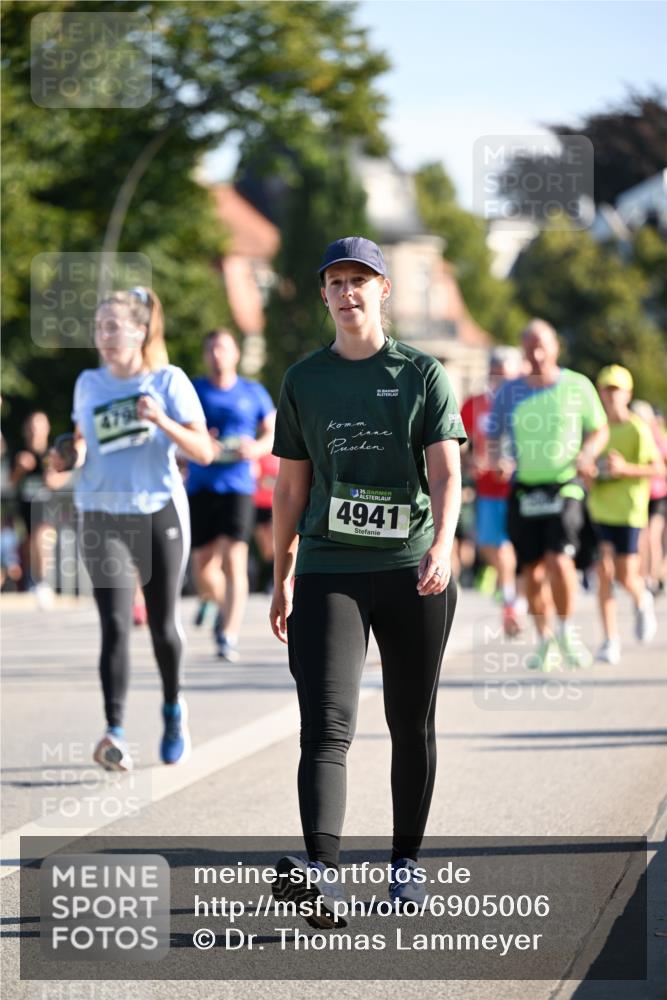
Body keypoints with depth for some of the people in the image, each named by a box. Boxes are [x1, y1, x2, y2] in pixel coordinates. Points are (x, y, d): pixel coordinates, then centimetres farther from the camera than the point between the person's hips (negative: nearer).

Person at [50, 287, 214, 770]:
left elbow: (204, 451, -7)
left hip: (160, 515, -1)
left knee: (163, 624, 8)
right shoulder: (88, 384, 7)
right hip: (103, 517, 1)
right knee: (115, 625, -13)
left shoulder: (169, 381, -3)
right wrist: (73, 456, -1)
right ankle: (115, 733, -20)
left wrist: (163, 422, -23)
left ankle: (174, 708, 35)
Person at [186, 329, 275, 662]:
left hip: (238, 487, -1)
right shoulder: (192, 390, 8)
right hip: (201, 487, 1)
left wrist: (257, 448, -7)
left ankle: (229, 637, -13)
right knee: (203, 567, 2)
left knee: (233, 559, -14)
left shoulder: (253, 393, 8)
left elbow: (274, 433, 15)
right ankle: (224, 606, 34)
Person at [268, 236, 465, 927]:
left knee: (411, 722, 9)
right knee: (326, 724, -14)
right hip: (328, 571, 0)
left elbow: (445, 470, -6)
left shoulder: (423, 374, 4)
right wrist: (281, 579, 14)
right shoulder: (304, 380, 11)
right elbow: (290, 487, 15)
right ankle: (320, 872, -28)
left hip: (412, 570, 0)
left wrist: (442, 544, -23)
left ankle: (406, 858, 24)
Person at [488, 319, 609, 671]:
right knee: (531, 569, 4)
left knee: (559, 559, -18)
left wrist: (587, 453, -9)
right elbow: (492, 437, 11)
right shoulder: (509, 392, 5)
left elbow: (600, 430, 11)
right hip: (523, 491, 2)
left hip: (565, 487, -2)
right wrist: (497, 460, -11)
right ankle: (545, 642, 19)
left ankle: (566, 632, 1)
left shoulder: (578, 386, 2)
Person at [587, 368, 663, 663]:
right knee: (604, 573, -6)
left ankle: (642, 600, 34)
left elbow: (659, 470, -9)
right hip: (599, 510, 3)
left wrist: (625, 469, -21)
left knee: (625, 577, -3)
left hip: (628, 512, -3)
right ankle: (610, 641, -3)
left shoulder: (638, 430, -7)